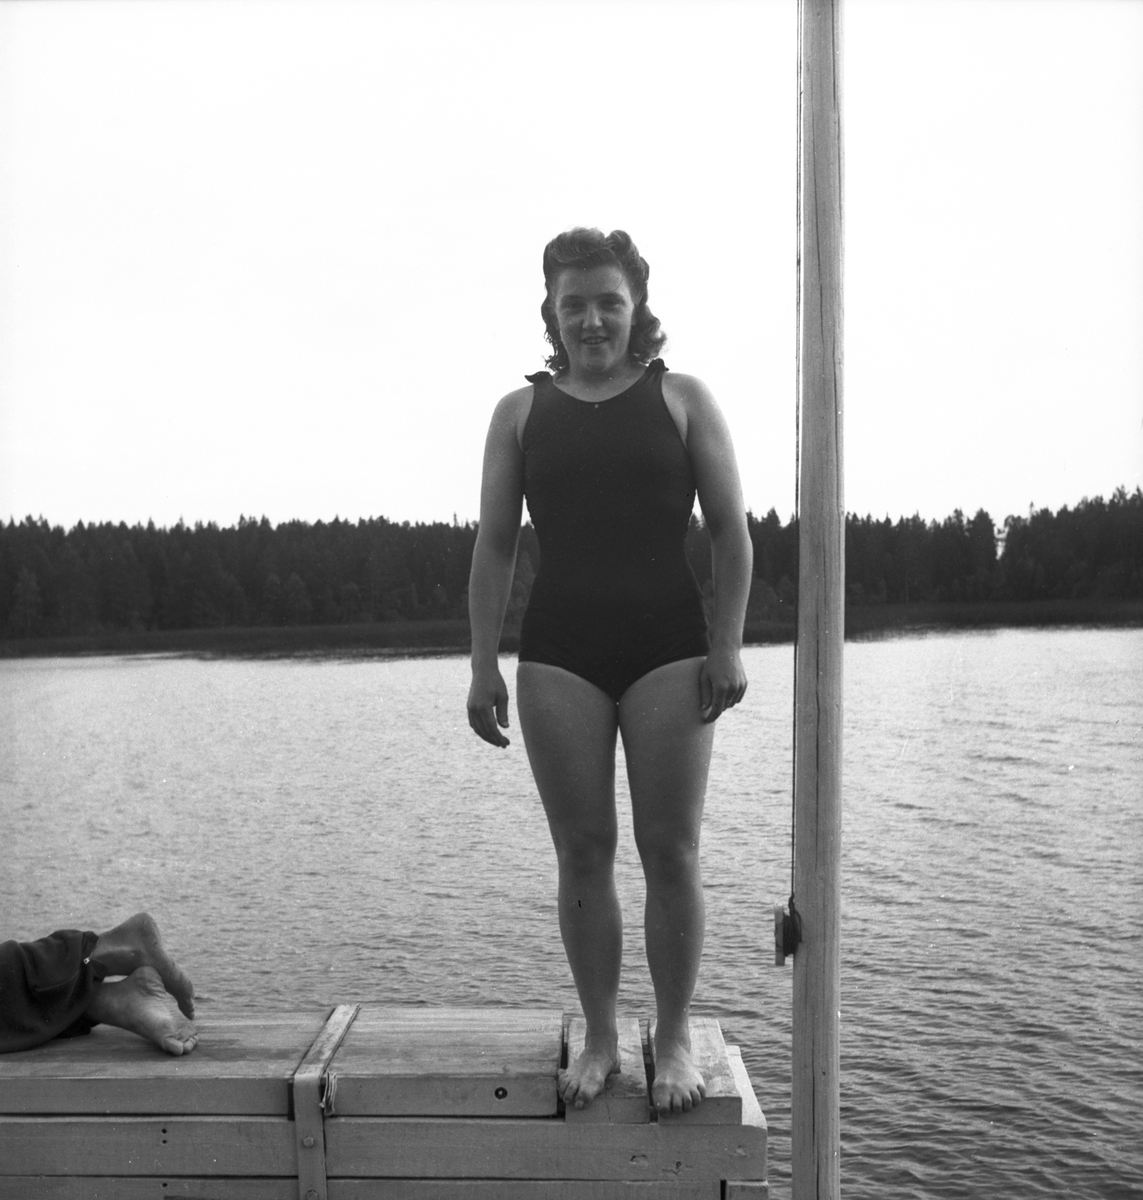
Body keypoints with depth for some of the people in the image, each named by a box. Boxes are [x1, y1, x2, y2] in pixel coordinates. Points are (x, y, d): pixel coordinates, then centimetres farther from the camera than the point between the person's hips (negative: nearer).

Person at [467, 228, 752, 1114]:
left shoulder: (683, 399, 8)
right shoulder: (521, 412, 11)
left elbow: (731, 531, 4)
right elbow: (494, 547, 8)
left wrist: (728, 642, -6)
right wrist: (483, 666, 1)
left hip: (669, 647, -1)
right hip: (559, 654, 1)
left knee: (671, 850, 0)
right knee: (582, 852, 5)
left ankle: (675, 1040, 16)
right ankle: (600, 1039, 19)